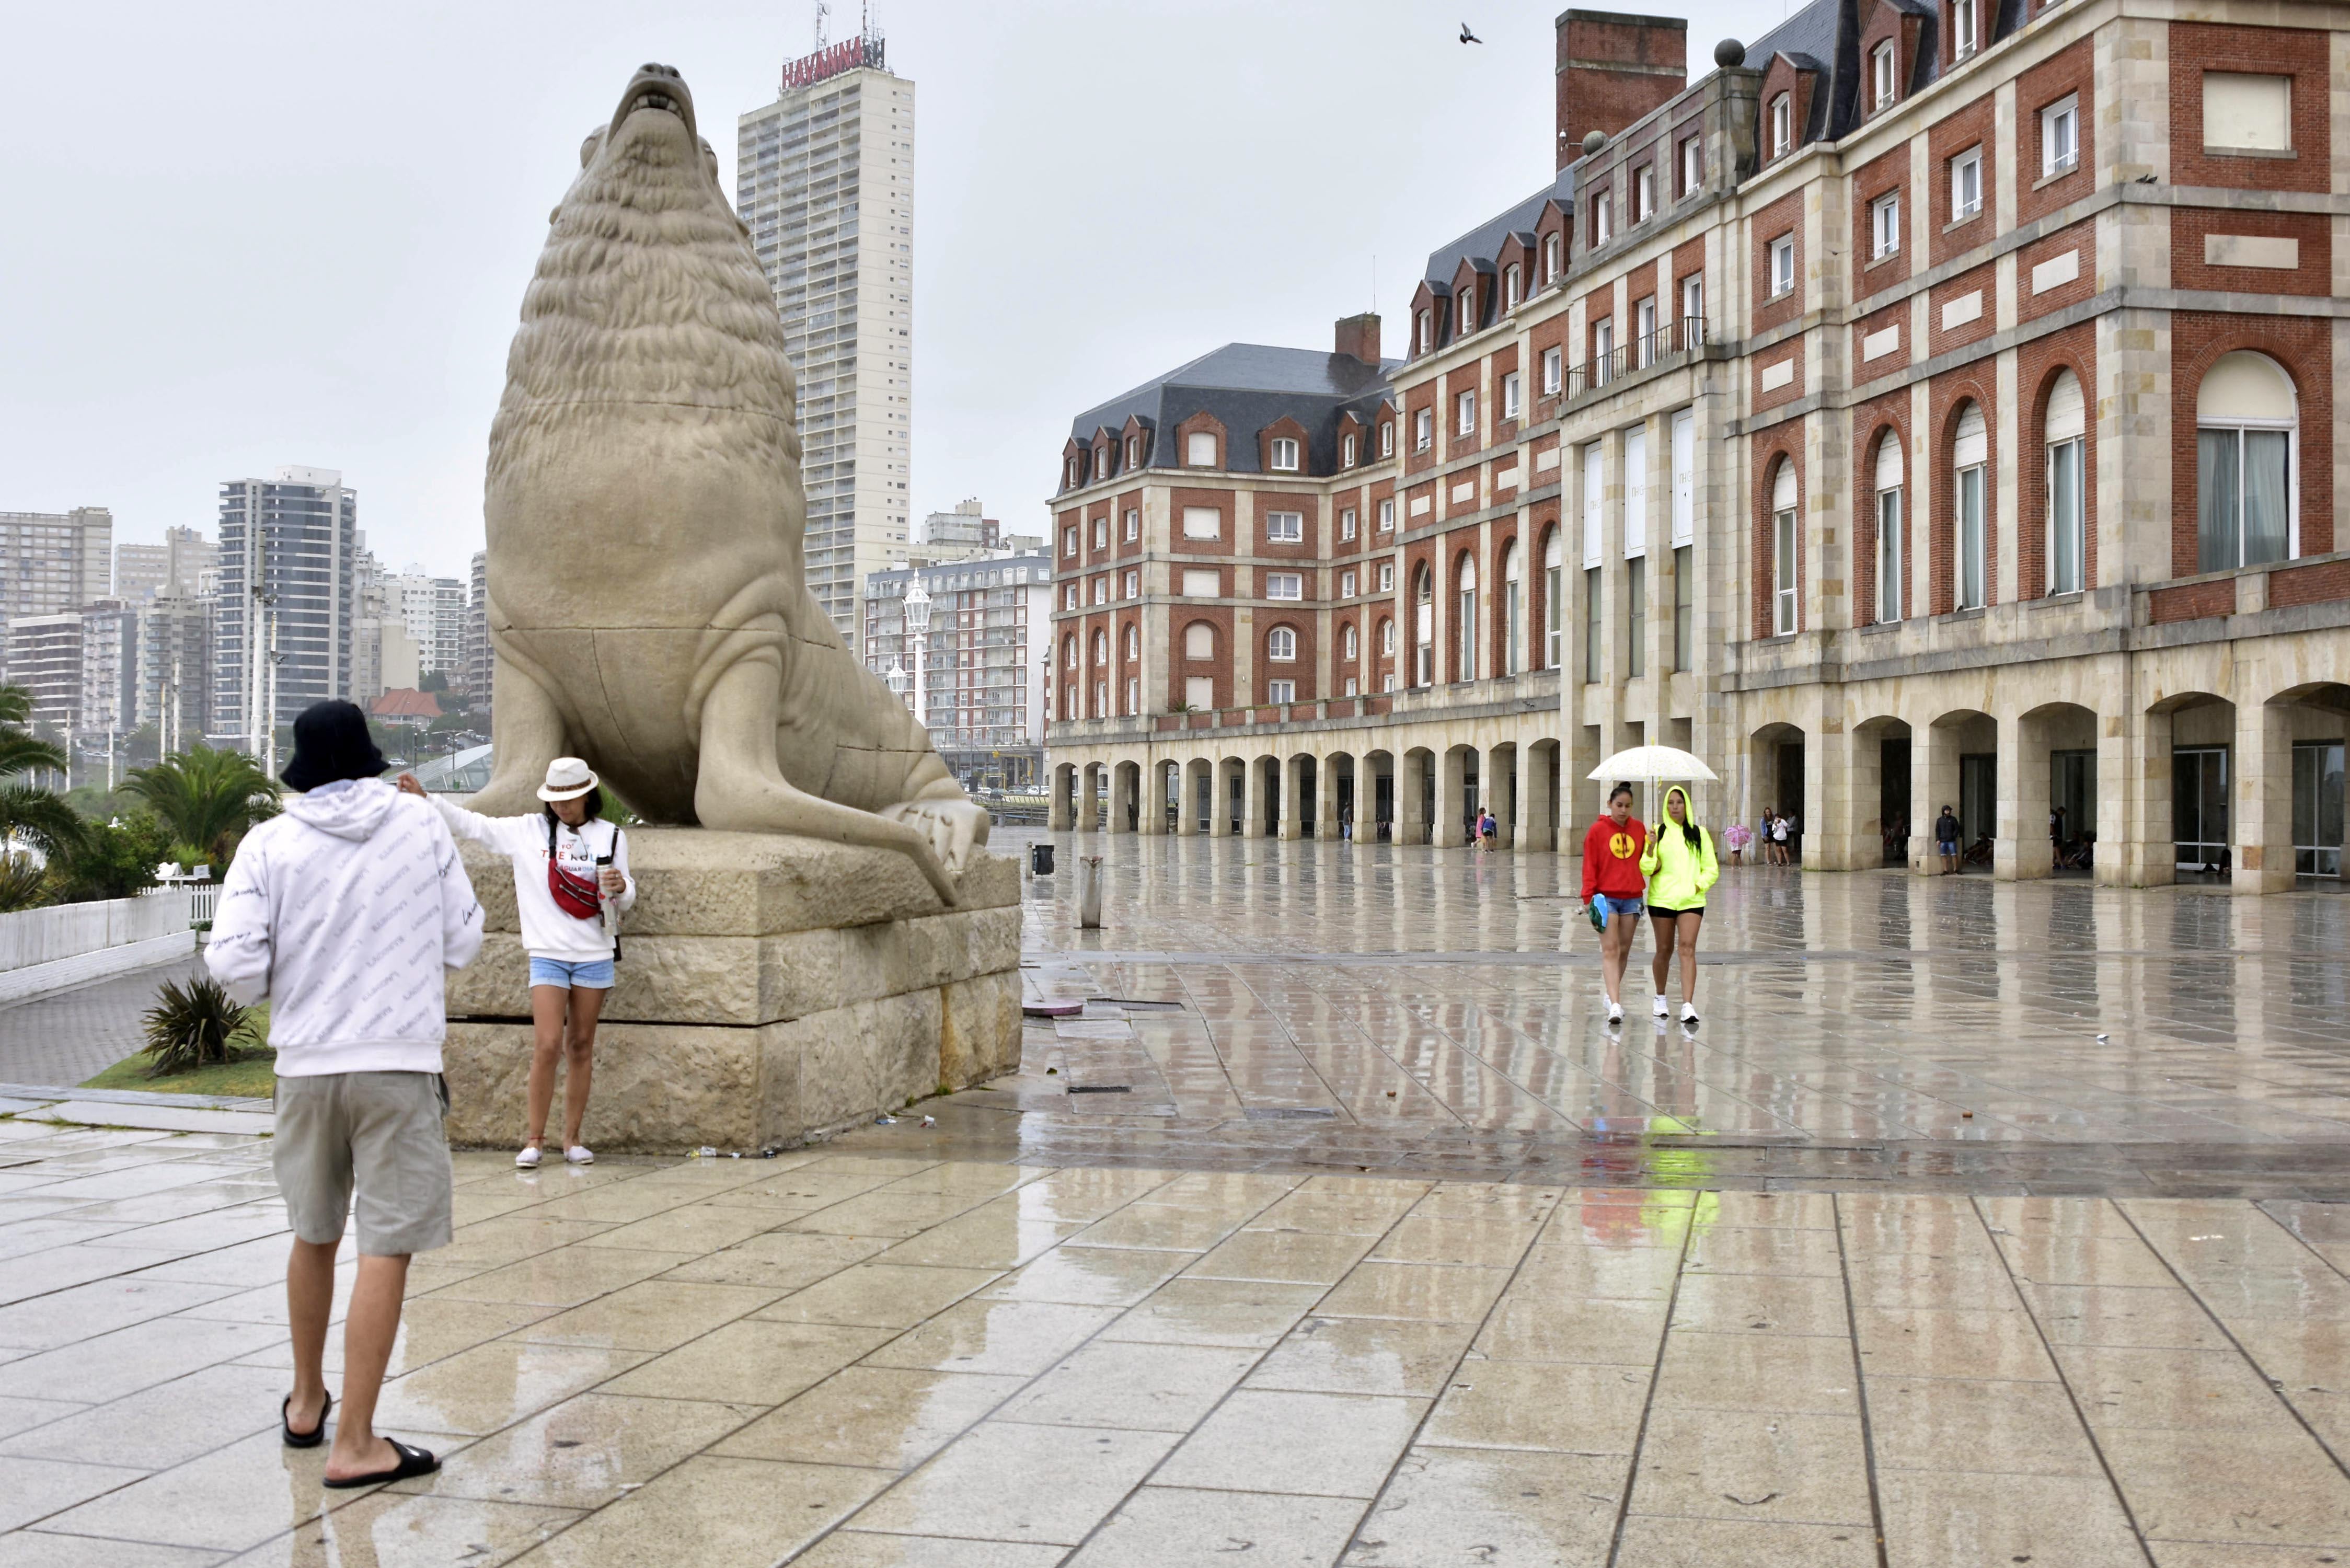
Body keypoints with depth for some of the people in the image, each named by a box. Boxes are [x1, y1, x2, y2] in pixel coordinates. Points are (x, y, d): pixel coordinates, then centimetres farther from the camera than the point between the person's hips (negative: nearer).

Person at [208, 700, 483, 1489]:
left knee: (314, 1235, 20)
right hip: (399, 1064, -3)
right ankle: (354, 1444, -2)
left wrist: (277, 990, 13)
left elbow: (234, 963, -9)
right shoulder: (421, 826, -1)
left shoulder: (270, 843, -2)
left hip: (306, 1065, 3)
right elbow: (463, 940, 4)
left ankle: (308, 1402, 36)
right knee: (386, 1248, -1)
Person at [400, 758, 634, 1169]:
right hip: (548, 954, -1)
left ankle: (573, 1138, 14)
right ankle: (534, 1139, 2)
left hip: (594, 955, 1)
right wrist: (425, 799, -12)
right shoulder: (527, 831, 2)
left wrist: (620, 887, -15)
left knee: (581, 1046, 6)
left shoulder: (611, 837, 4)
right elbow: (471, 823, -1)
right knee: (548, 1045, -9)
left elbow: (624, 899, 9)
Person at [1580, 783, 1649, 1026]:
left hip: (1632, 897, 4)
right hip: (1606, 897, -4)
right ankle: (1615, 1004, -17)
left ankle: (1612, 994, 26)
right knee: (1610, 950, -10)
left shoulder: (1639, 828, 7)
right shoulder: (1598, 830, -3)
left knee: (1624, 950, 11)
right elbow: (1590, 866, -4)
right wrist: (1590, 897, -9)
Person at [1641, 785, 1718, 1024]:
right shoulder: (1657, 832, 4)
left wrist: (1698, 885, -6)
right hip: (1662, 899, 0)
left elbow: (1712, 869, 10)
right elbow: (1645, 869, 0)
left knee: (1687, 948, -12)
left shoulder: (1699, 834, 7)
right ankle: (1661, 998, 29)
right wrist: (1651, 850, -18)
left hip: (1691, 901, 0)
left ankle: (1688, 1006, -18)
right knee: (1664, 950, 8)